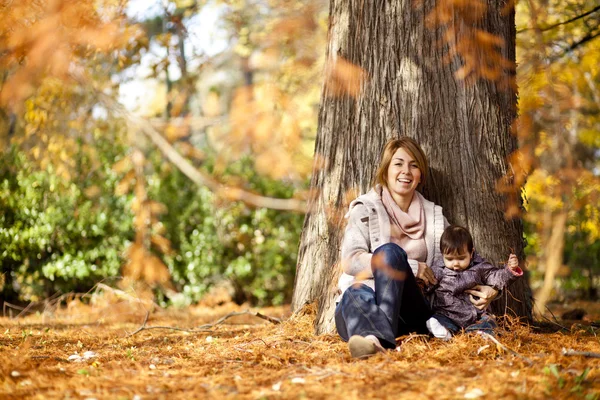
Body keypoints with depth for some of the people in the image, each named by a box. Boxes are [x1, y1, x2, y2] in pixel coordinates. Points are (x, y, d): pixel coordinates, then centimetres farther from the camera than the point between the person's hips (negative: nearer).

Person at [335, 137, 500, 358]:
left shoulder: (434, 217, 20)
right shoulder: (366, 209, 9)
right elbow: (350, 259, -5)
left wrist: (479, 290, 3)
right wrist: (410, 266, -11)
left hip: (411, 312, 1)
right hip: (368, 306, -1)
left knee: (389, 251, -28)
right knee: (356, 292, -37)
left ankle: (382, 336, -51)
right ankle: (369, 336, -71)